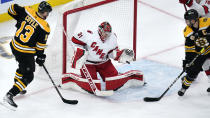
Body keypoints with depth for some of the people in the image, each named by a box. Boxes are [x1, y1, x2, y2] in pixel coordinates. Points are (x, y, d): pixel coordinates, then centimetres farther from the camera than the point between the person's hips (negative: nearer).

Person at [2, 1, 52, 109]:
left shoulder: (27, 11, -6)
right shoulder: (44, 28, -17)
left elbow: (12, 9, 4)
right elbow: (40, 45, -10)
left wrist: (20, 19, 18)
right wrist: (40, 57, 4)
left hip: (14, 46, 7)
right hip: (26, 53, -7)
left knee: (23, 66, 33)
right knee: (28, 76, 4)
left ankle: (17, 86, 48)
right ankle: (9, 95, -7)